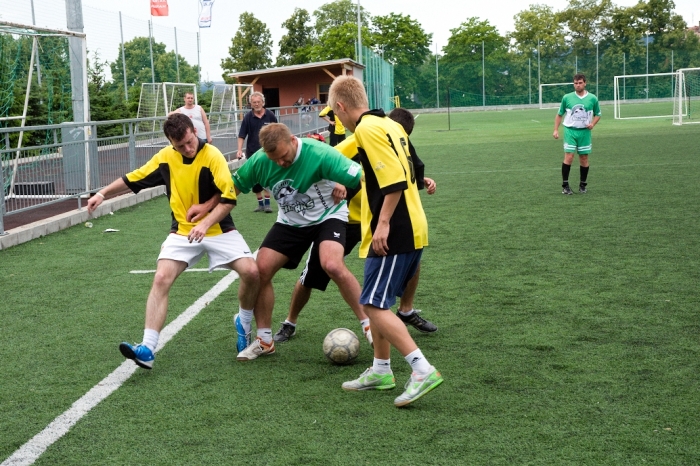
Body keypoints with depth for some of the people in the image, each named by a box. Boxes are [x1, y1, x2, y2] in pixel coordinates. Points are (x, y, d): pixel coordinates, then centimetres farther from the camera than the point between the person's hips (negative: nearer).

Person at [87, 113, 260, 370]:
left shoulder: (212, 156, -16)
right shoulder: (165, 157, -2)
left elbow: (229, 198, -20)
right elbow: (134, 178, 11)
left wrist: (205, 223, -31)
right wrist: (103, 193, 7)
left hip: (218, 229, -2)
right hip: (182, 231, 3)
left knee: (251, 272, -18)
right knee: (161, 279, -17)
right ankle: (147, 349, -18)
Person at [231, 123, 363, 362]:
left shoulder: (319, 154, -30)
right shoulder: (259, 161, -15)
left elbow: (362, 179, -32)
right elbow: (233, 187, -1)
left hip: (328, 216, -5)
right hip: (289, 222, 5)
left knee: (332, 266, -30)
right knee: (261, 269, -8)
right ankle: (264, 340, 10)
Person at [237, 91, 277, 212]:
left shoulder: (270, 116, -4)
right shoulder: (248, 117, -4)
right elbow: (242, 135, -4)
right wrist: (239, 150, -16)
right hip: (252, 153, 1)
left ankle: (267, 203, 5)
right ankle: (260, 203, 17)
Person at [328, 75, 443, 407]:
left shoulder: (368, 128, -14)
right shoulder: (388, 125, 14)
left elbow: (395, 180, -23)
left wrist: (383, 223, -22)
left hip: (394, 234, -10)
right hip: (409, 229, 10)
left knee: (374, 305, -10)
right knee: (376, 302, 18)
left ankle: (423, 370, -14)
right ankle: (380, 370, 26)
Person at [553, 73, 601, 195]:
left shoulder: (592, 98, 1)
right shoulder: (567, 98, 0)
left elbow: (597, 115, 12)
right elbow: (559, 115, 10)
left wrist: (592, 123, -7)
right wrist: (556, 130, 2)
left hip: (584, 132, 1)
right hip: (570, 131, -1)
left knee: (584, 159, 5)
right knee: (568, 157, -11)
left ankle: (583, 185, 19)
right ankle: (565, 186, -3)